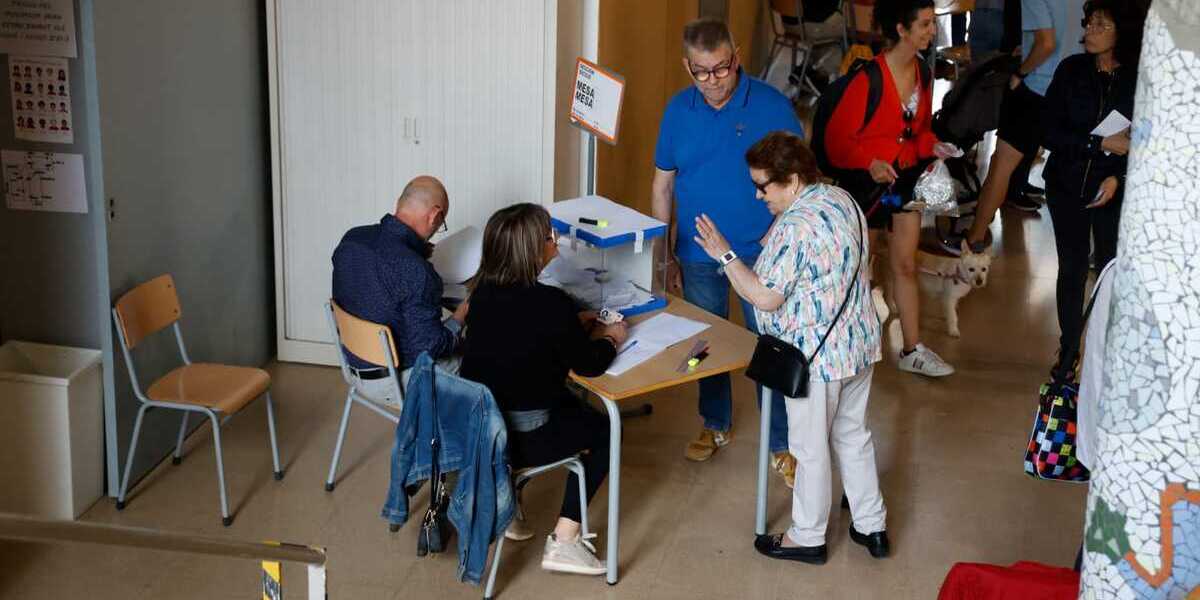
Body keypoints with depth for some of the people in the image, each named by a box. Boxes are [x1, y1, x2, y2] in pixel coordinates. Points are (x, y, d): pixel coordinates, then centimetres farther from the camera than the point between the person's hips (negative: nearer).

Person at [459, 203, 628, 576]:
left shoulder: (484, 291, -1)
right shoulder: (552, 303, -22)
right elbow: (589, 365, -9)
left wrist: (577, 324, 17)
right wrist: (611, 339, 11)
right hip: (520, 437, -7)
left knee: (569, 404, 31)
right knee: (604, 431, 17)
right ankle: (563, 543, 11)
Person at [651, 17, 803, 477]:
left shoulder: (772, 106, -11)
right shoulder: (678, 110, -1)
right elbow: (663, 185, 6)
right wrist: (663, 255, 5)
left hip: (760, 254, -3)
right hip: (698, 256, 3)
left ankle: (782, 444, 17)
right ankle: (716, 425, 37)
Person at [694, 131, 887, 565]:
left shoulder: (795, 227, -26)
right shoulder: (842, 200, 3)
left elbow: (765, 297, -24)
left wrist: (724, 255, -17)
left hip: (816, 357, -9)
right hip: (860, 344, 9)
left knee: (810, 448, 8)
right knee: (853, 434, 22)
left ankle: (807, 538, 23)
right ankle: (871, 525, 31)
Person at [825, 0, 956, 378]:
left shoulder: (922, 74, 1)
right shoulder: (868, 78, -21)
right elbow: (838, 138, -18)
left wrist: (933, 146, -4)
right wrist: (869, 164, -31)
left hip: (907, 175, 6)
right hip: (865, 179, -6)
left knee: (906, 265, 9)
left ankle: (913, 351, 16)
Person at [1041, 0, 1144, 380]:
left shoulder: (1140, 78, -8)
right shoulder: (1072, 70, -5)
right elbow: (1049, 132, -8)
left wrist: (1118, 177, -18)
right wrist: (1101, 143, -18)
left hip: (1113, 192, -1)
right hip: (1068, 186, 2)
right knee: (1072, 269, 10)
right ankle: (1068, 350, 24)